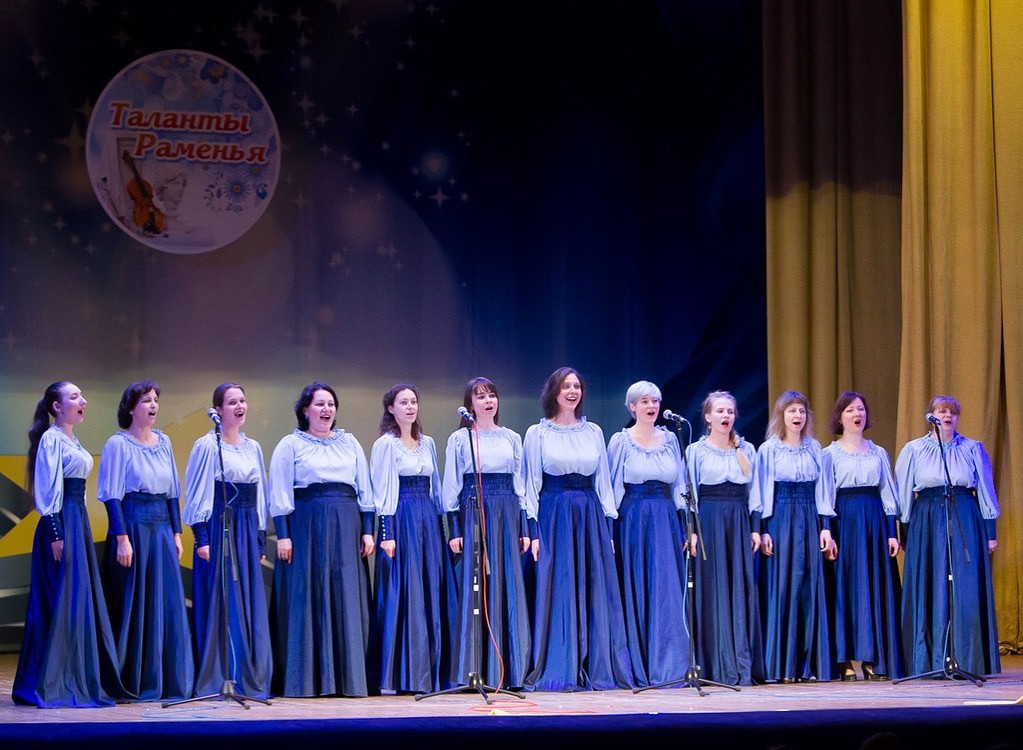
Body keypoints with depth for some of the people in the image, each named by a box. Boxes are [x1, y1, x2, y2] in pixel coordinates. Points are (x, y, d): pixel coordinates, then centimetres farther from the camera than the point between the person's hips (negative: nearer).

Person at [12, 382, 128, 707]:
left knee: (81, 600, 10)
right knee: (59, 602, -7)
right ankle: (49, 684, -3)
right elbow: (49, 490, -15)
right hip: (61, 523, -9)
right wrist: (56, 533, -20)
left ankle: (80, 679, 14)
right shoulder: (51, 439, -10)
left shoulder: (72, 440, 17)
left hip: (79, 521, 9)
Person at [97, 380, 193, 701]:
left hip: (162, 527, 6)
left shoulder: (163, 442, 13)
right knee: (132, 605, -2)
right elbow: (112, 496, -9)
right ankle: (131, 682, 6)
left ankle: (168, 680, 9)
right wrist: (122, 538, -15)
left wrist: (176, 533, 11)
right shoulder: (118, 444, -5)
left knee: (168, 603, 3)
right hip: (133, 526, -6)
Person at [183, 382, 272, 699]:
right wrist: (201, 537, -13)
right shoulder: (207, 445, -4)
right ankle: (214, 680, 0)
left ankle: (248, 678, 12)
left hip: (247, 530, 6)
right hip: (218, 528, -6)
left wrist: (261, 539, 15)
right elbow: (197, 494, -7)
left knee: (250, 604, 6)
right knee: (217, 602, -4)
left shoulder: (253, 447, 14)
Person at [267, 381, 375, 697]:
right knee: (306, 599, -3)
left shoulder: (350, 443, 14)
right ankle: (304, 680, 2)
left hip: (346, 528, 3)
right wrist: (282, 535, -8)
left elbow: (364, 490, 14)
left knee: (348, 599, 1)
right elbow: (279, 493, -1)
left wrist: (368, 530, 6)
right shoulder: (290, 445, 4)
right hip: (306, 526, -3)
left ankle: (349, 677, 5)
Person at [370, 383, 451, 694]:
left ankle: (428, 673, 9)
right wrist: (386, 534, -15)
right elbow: (380, 491, -7)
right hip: (400, 520, -6)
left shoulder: (427, 443, 15)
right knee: (402, 594, -7)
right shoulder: (385, 444, -2)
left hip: (429, 520, 6)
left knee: (431, 594, 4)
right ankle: (398, 675, -4)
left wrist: (440, 524, 13)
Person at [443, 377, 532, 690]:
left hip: (507, 515, 3)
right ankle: (473, 669, -2)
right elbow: (451, 487, 2)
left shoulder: (512, 438, 14)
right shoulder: (460, 439, 5)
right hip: (473, 514, -3)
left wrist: (524, 528, 9)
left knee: (510, 589, 1)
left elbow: (520, 486, 14)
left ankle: (510, 667, 6)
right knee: (474, 589, -5)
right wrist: (454, 529, -6)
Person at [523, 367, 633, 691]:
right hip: (554, 517, -3)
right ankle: (558, 672, 0)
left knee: (596, 594, 1)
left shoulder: (593, 431, 11)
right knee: (557, 593, -3)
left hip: (590, 518, 3)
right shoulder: (537, 433, 3)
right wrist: (533, 532, -7)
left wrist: (608, 525, 5)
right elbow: (531, 484, 1)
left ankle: (596, 668, 7)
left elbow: (603, 481, 12)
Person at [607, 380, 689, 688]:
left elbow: (679, 484, 13)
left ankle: (669, 665, 2)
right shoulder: (620, 441, 1)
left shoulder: (670, 439, 11)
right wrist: (610, 528, -6)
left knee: (668, 590, -2)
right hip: (633, 519, -3)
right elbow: (611, 486, 0)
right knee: (636, 590, -2)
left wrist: (684, 526, 8)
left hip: (666, 518, 3)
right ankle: (638, 668, 2)